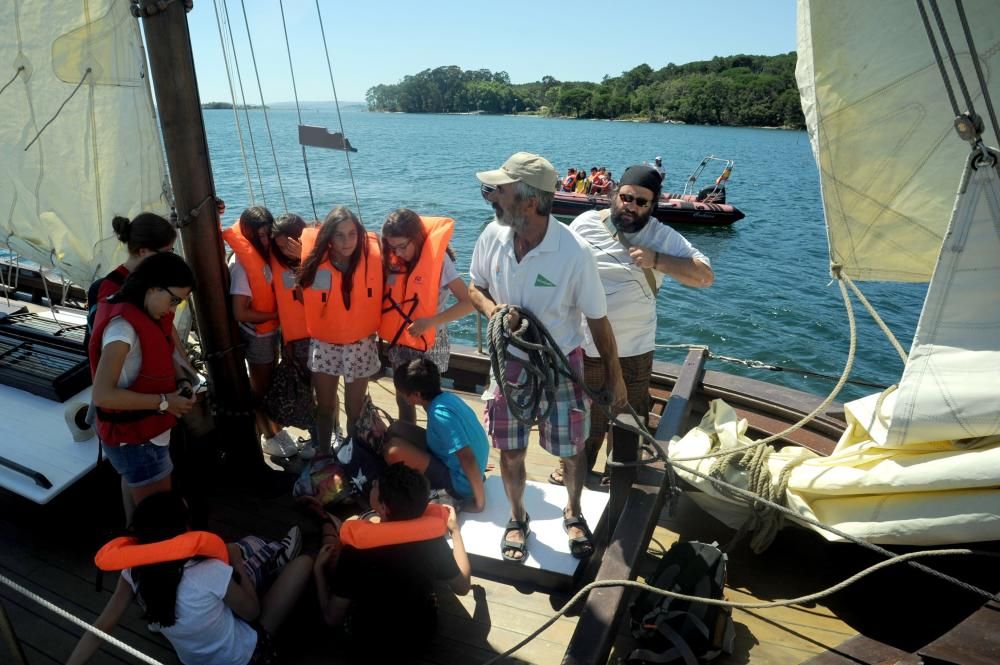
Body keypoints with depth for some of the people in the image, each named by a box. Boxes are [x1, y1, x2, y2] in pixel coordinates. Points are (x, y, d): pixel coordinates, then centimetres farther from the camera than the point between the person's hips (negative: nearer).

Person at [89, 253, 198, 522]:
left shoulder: (150, 316, -1)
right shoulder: (123, 327, -28)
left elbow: (164, 355, 15)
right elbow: (102, 395, -35)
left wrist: (182, 382, -4)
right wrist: (164, 402, -28)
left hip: (141, 432, 10)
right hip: (135, 439, -10)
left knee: (134, 486, 31)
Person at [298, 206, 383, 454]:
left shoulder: (372, 255, -15)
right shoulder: (315, 261, -16)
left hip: (361, 345, 0)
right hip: (323, 345, 0)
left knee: (355, 409, 14)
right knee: (325, 407, 15)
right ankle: (323, 455, 37)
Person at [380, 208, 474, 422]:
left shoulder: (438, 258, -16)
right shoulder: (394, 260, 1)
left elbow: (468, 303, -21)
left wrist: (430, 322, -27)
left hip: (430, 343, -5)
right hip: (399, 341, 5)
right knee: (403, 399, 15)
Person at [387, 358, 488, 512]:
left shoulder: (440, 414, -28)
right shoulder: (447, 397, -2)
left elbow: (468, 458, -30)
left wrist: (480, 503, -21)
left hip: (460, 484, -9)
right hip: (457, 466, 9)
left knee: (394, 449, -23)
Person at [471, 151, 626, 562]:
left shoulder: (573, 253, -24)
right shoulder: (493, 236, -13)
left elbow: (597, 319, -12)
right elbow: (475, 288, 4)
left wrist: (614, 375, -4)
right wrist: (492, 307, -19)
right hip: (510, 363, 3)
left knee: (570, 448, 12)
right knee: (511, 450, 14)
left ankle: (573, 513, 44)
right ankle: (517, 519, 41)